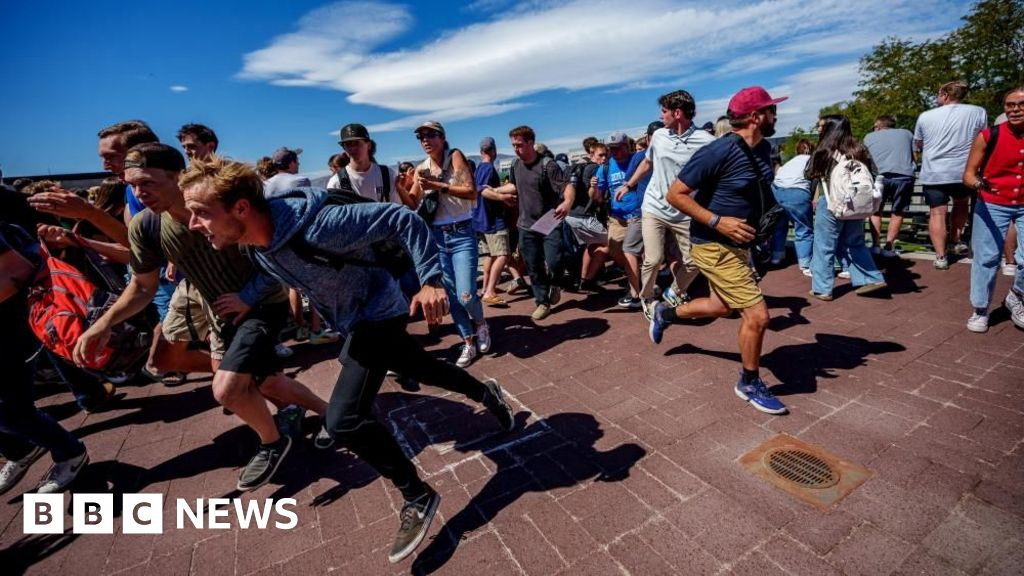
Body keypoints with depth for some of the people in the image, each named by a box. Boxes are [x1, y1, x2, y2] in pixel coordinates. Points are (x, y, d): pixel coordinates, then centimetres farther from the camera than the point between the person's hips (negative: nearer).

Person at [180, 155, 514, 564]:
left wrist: (430, 281, -33)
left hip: (379, 313, -9)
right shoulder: (256, 240, -10)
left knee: (343, 419, -16)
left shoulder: (318, 225, -35)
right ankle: (486, 393, 51)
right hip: (354, 319, 9)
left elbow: (403, 220, -31)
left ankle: (418, 499, 5)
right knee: (420, 369, 24)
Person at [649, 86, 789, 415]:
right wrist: (717, 221, -26)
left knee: (723, 307, 23)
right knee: (757, 315, -7)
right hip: (715, 247, -10)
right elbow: (675, 194, -21)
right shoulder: (719, 151, -21)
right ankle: (750, 384, 15)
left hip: (738, 244, 10)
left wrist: (759, 223, 15)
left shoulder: (763, 148, 7)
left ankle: (665, 313, 45)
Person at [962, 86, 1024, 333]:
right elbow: (968, 174, -8)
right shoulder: (988, 136, -9)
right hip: (992, 206, -2)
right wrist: (977, 183, -28)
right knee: (986, 257, 3)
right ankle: (980, 310, 16)